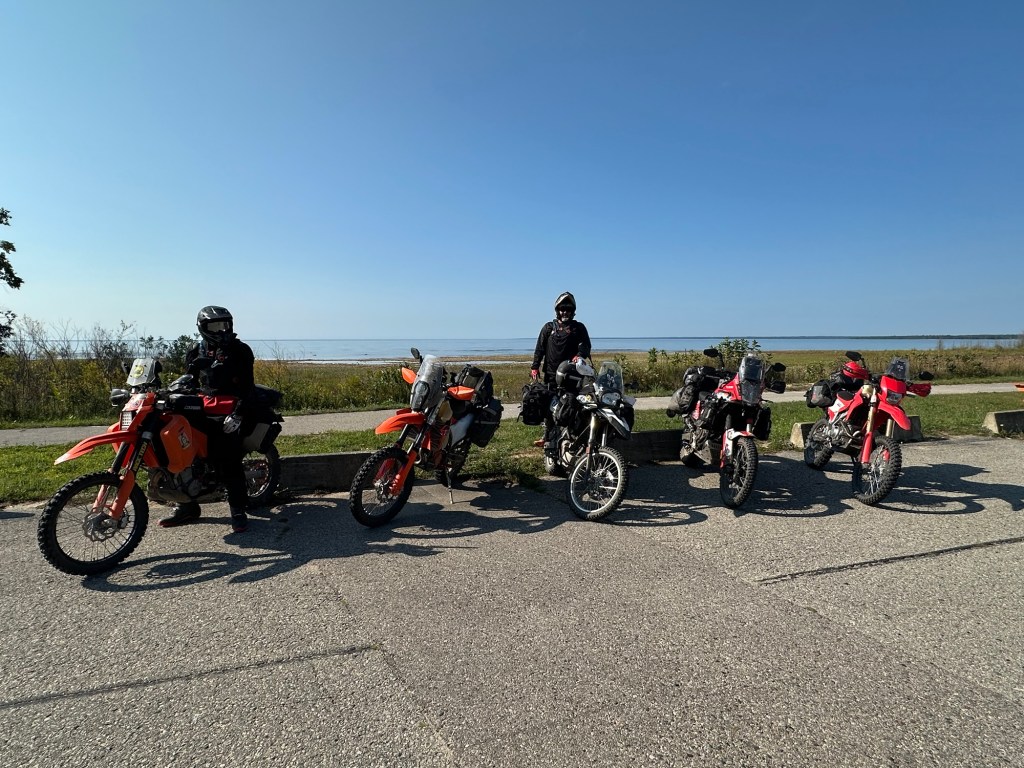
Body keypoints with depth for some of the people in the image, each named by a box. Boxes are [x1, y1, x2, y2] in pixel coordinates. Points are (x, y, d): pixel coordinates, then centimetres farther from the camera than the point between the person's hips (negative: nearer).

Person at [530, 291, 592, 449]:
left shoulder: (578, 327, 11)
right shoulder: (549, 327, 15)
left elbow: (586, 345, -1)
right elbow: (540, 348, 12)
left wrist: (580, 354, -23)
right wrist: (535, 367, 1)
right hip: (551, 373, 2)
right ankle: (547, 435, 8)